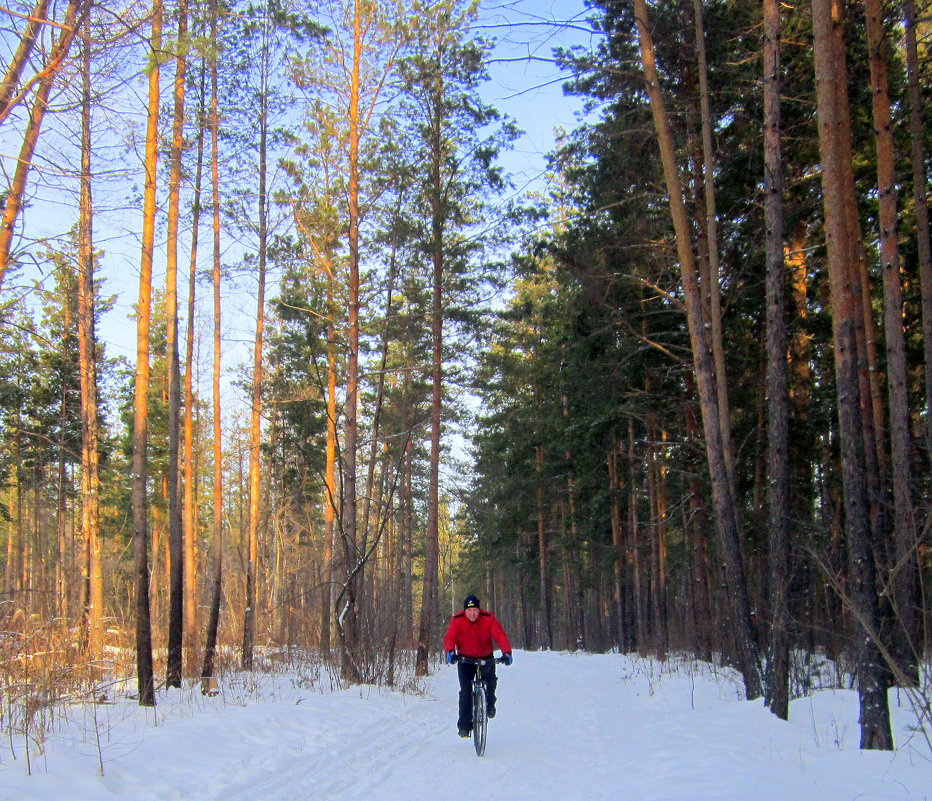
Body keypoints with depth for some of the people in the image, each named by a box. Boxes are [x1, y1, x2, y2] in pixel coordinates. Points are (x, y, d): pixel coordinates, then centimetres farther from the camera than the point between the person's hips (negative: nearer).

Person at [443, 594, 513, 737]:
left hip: (485, 657, 1)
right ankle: (464, 725, -6)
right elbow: (449, 637, -26)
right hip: (465, 658, -1)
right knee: (465, 690, -13)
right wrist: (450, 652, -46)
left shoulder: (488, 619, -16)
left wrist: (506, 652, -41)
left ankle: (490, 703, 10)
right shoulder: (457, 620, -15)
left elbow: (500, 635, -25)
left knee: (491, 680, -21)